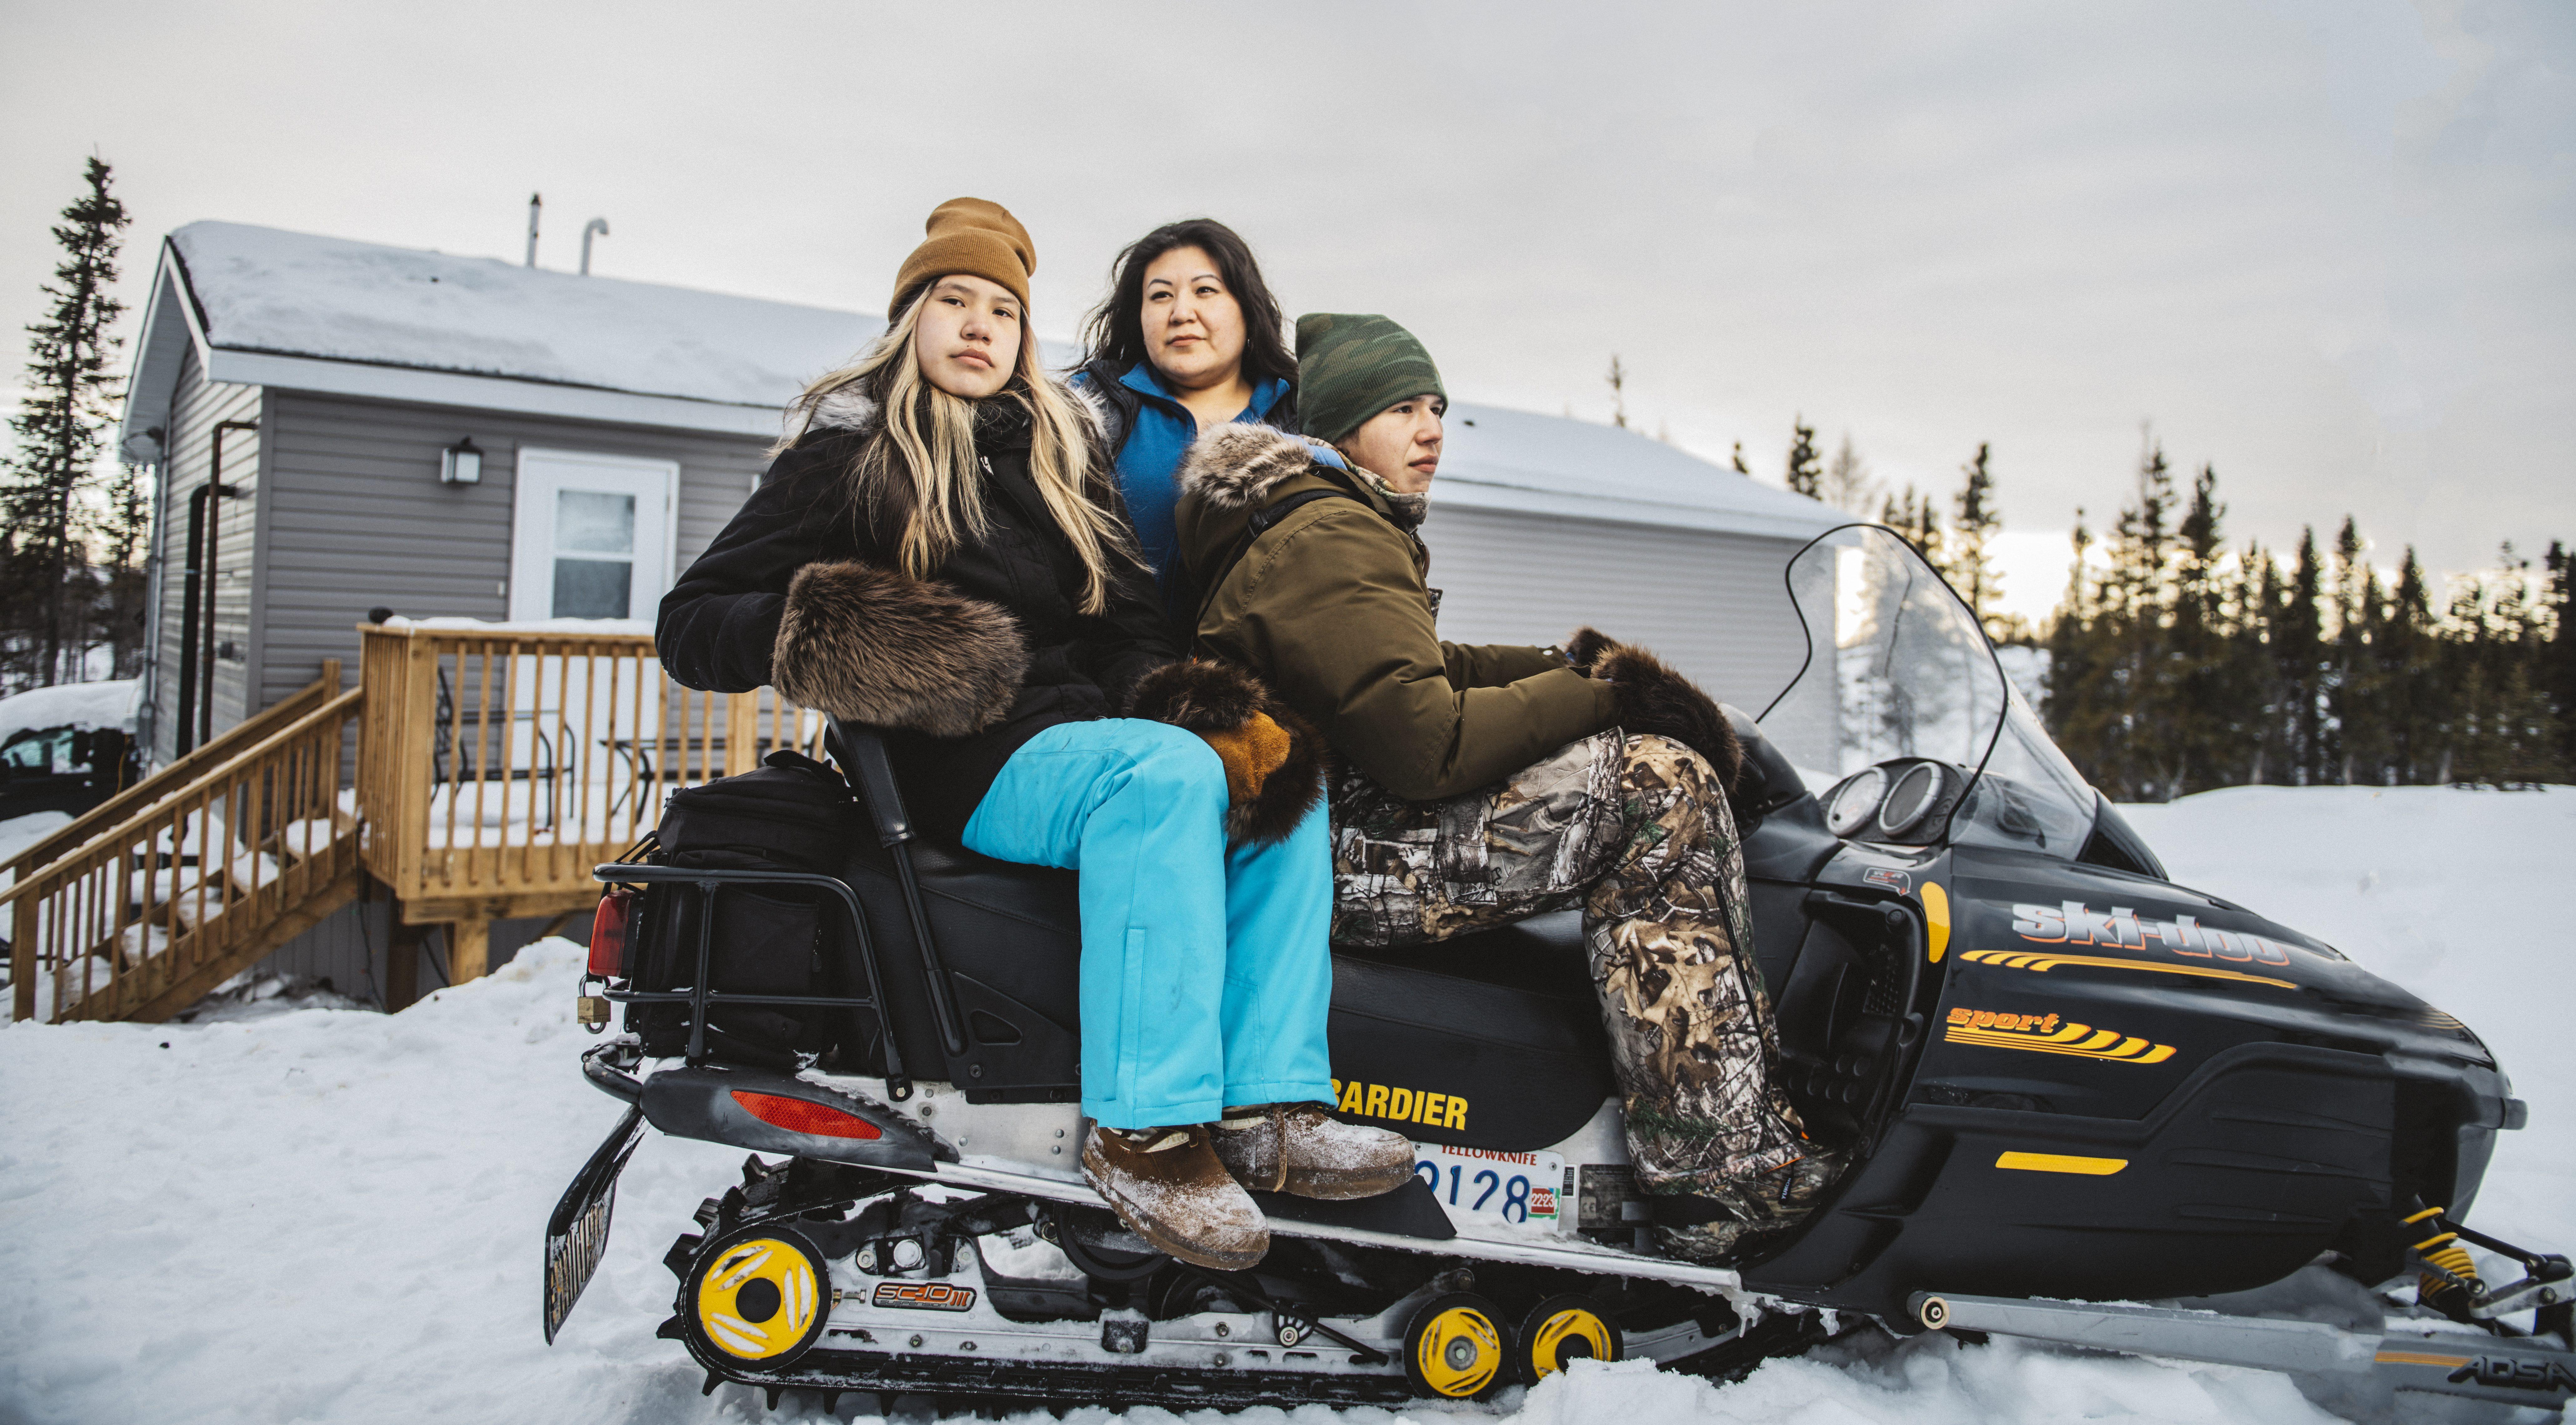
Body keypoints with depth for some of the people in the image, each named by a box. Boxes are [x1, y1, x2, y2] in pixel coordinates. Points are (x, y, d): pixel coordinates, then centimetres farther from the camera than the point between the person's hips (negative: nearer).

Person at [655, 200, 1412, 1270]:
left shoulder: (1058, 452, 20)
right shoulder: (850, 451, 4)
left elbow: (1125, 625, 16)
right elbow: (690, 627, -1)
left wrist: (1182, 701, -6)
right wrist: (810, 628, -22)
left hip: (1077, 729, 6)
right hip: (964, 767, -6)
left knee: (1277, 773, -17)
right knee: (1165, 774, -32)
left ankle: (1270, 1104, -22)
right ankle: (1147, 1125, -32)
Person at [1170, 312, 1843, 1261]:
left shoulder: (1350, 524, 21)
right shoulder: (1330, 539, -14)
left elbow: (1423, 675, 21)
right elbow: (1429, 744, -23)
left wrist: (1570, 669, 5)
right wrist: (1594, 694, -11)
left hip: (1352, 810, 11)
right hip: (1336, 859, -11)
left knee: (1645, 764, 7)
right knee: (1659, 785, -19)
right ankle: (1725, 1180, -17)